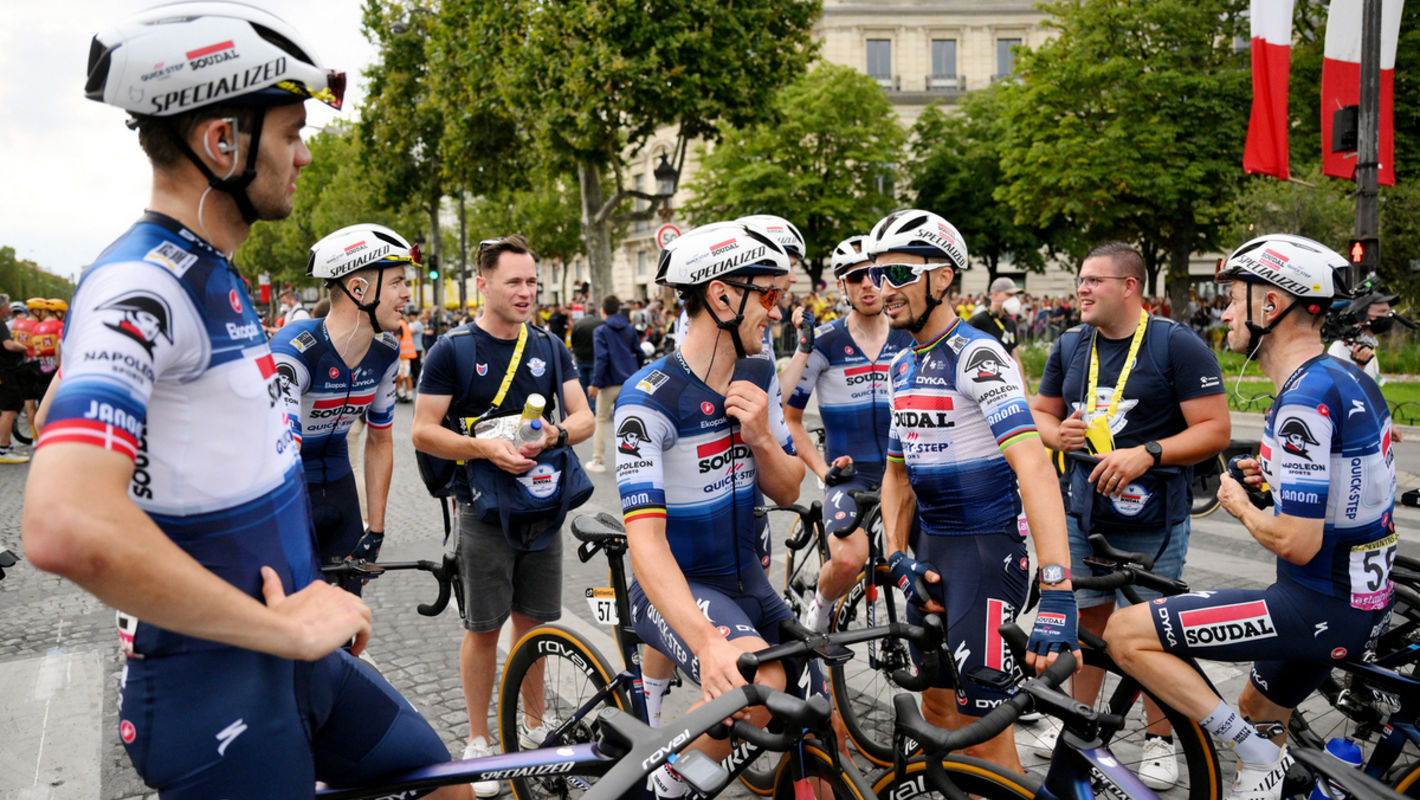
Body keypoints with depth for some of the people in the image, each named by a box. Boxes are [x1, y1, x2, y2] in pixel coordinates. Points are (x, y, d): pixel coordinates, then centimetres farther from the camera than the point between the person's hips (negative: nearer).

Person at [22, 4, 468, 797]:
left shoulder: (216, 278, 11)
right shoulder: (138, 286, -21)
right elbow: (67, 526, -35)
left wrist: (307, 610, 12)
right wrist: (282, 627, -24)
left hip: (291, 651, 9)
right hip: (212, 689, -9)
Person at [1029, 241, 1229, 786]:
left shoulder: (1178, 345, -10)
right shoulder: (1070, 347, 8)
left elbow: (1215, 429, -13)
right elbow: (1040, 411, 16)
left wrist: (1147, 453, -25)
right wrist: (1057, 433, -7)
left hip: (1152, 520, -5)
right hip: (1082, 511, 5)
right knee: (1087, 618, 14)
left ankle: (1158, 740, 21)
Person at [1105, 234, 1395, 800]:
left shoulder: (1305, 400, -24)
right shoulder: (1349, 377, 7)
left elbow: (1297, 543, -27)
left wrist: (1239, 505, -9)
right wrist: (1279, 474, 11)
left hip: (1318, 605, -10)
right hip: (1365, 601, 10)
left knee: (1125, 635, -13)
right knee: (1257, 711, 31)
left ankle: (1255, 752, -5)